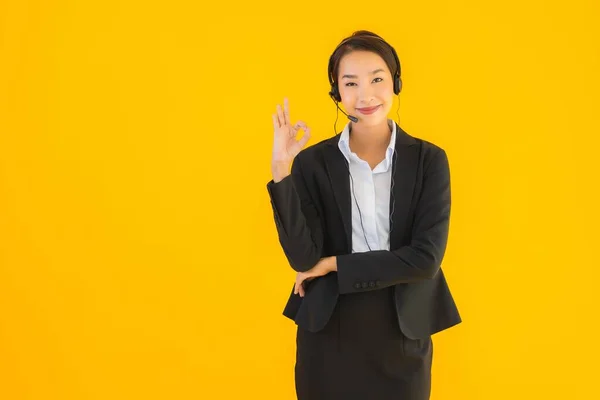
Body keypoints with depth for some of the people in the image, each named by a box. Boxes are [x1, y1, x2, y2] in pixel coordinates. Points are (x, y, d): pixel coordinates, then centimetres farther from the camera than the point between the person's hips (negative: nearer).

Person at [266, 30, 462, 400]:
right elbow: (303, 258, -11)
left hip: (403, 332, 0)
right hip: (328, 333, 0)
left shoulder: (430, 159, -4)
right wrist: (281, 172, -20)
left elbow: (426, 257, -12)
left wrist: (335, 264, -12)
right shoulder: (312, 162, -4)